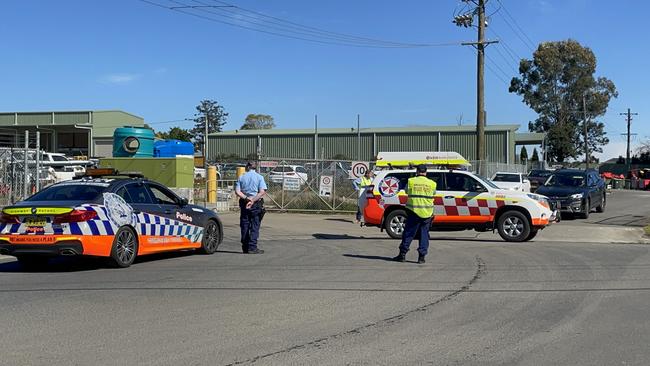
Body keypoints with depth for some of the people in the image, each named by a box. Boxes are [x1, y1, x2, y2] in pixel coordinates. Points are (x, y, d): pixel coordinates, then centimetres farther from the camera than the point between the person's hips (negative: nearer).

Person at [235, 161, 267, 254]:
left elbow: (237, 191, -4)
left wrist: (246, 198, -13)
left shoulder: (241, 177, 8)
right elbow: (262, 192, -12)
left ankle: (245, 247, 11)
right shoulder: (259, 177, 1)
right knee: (254, 226, 0)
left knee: (244, 226, 8)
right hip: (256, 204, -3)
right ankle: (252, 247, -5)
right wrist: (253, 200, -15)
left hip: (244, 203, 3)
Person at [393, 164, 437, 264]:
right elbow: (433, 194, 13)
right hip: (427, 213, 1)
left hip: (413, 211, -1)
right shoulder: (432, 183, 1)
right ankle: (422, 256, 6)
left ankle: (402, 254, 7)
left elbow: (406, 191, 8)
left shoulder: (411, 181, -4)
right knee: (424, 234, 8)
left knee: (408, 233, 6)